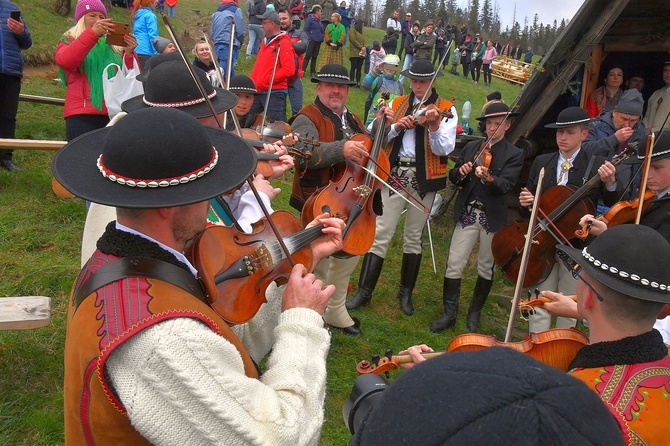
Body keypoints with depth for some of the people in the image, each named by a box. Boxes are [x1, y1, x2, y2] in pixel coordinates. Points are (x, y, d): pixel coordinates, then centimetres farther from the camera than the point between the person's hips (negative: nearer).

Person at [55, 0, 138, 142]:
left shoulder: (113, 45, 19)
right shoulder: (69, 41, 12)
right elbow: (63, 61, -12)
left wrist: (129, 53, -4)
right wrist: (92, 33, -19)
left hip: (112, 113, 3)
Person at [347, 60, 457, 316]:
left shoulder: (446, 109, 2)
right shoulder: (397, 104, 9)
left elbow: (444, 149, -9)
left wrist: (434, 126, -25)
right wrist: (396, 127, -15)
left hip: (424, 178, -1)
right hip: (394, 173, 1)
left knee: (413, 237, 10)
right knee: (381, 233, -2)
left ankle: (406, 293, 25)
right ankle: (364, 292, 5)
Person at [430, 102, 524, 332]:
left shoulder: (514, 155, -1)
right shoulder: (471, 147, 10)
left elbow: (504, 185, -16)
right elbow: (453, 178, 10)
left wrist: (488, 177, -37)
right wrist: (460, 171, -13)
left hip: (493, 218, -2)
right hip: (467, 214, 2)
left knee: (486, 268, 10)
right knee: (454, 265, -2)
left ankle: (474, 313, 28)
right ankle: (449, 314, 10)